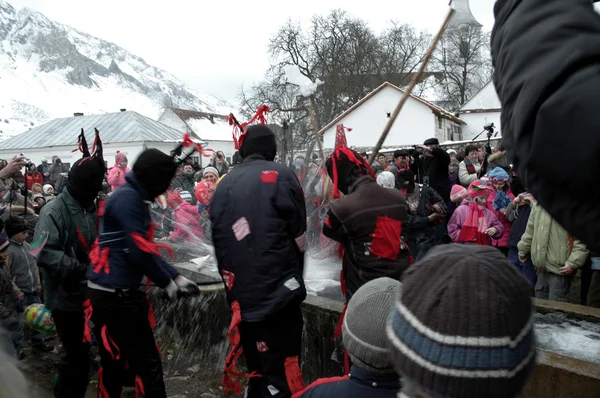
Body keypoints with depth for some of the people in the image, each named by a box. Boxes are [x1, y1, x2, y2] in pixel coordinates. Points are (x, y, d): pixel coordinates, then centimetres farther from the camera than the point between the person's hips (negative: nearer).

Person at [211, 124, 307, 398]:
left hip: (240, 294, 6)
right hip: (276, 290, -6)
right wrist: (294, 275, 12)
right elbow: (298, 234, -4)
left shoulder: (224, 184, 12)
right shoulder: (280, 175, -4)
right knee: (282, 374, -1)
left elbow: (218, 239, 15)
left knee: (258, 368, 22)